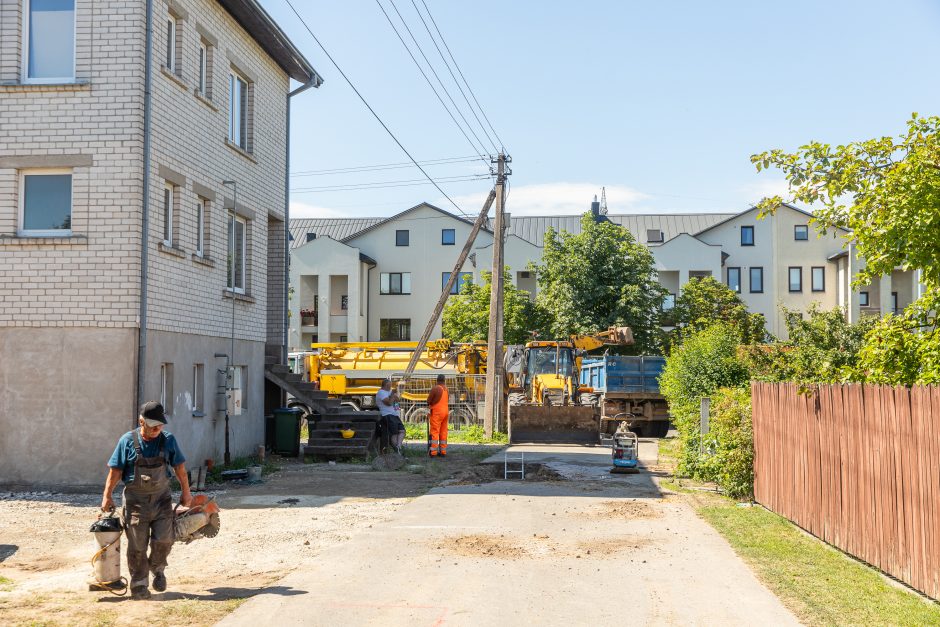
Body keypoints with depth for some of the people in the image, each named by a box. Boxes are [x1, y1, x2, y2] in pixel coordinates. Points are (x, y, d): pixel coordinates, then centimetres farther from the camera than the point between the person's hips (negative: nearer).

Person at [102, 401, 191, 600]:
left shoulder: (168, 440, 0)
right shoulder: (127, 441, -5)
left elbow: (179, 468, 7)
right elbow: (115, 471, -1)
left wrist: (186, 492, 10)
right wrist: (107, 496, -3)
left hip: (162, 499, 2)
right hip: (135, 500, -1)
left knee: (164, 540, -5)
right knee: (137, 546, 2)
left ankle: (157, 568, 24)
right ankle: (139, 584, 16)